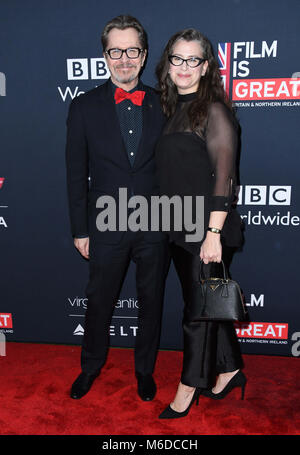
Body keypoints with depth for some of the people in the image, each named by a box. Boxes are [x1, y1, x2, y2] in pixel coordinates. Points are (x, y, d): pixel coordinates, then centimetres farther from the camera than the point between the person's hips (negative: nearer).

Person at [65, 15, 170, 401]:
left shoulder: (164, 105, 1)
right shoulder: (84, 107, -2)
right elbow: (76, 174, -1)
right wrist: (80, 230, -2)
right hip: (107, 227, 0)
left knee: (151, 301, 15)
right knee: (98, 301, 15)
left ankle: (145, 369, 39)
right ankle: (91, 366, 41)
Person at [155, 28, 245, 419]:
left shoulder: (214, 110, -9)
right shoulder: (173, 110, 13)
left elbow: (224, 176, -15)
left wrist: (214, 233, -20)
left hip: (206, 228, -7)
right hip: (179, 227, 7)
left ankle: (190, 387, 24)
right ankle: (229, 369, 36)